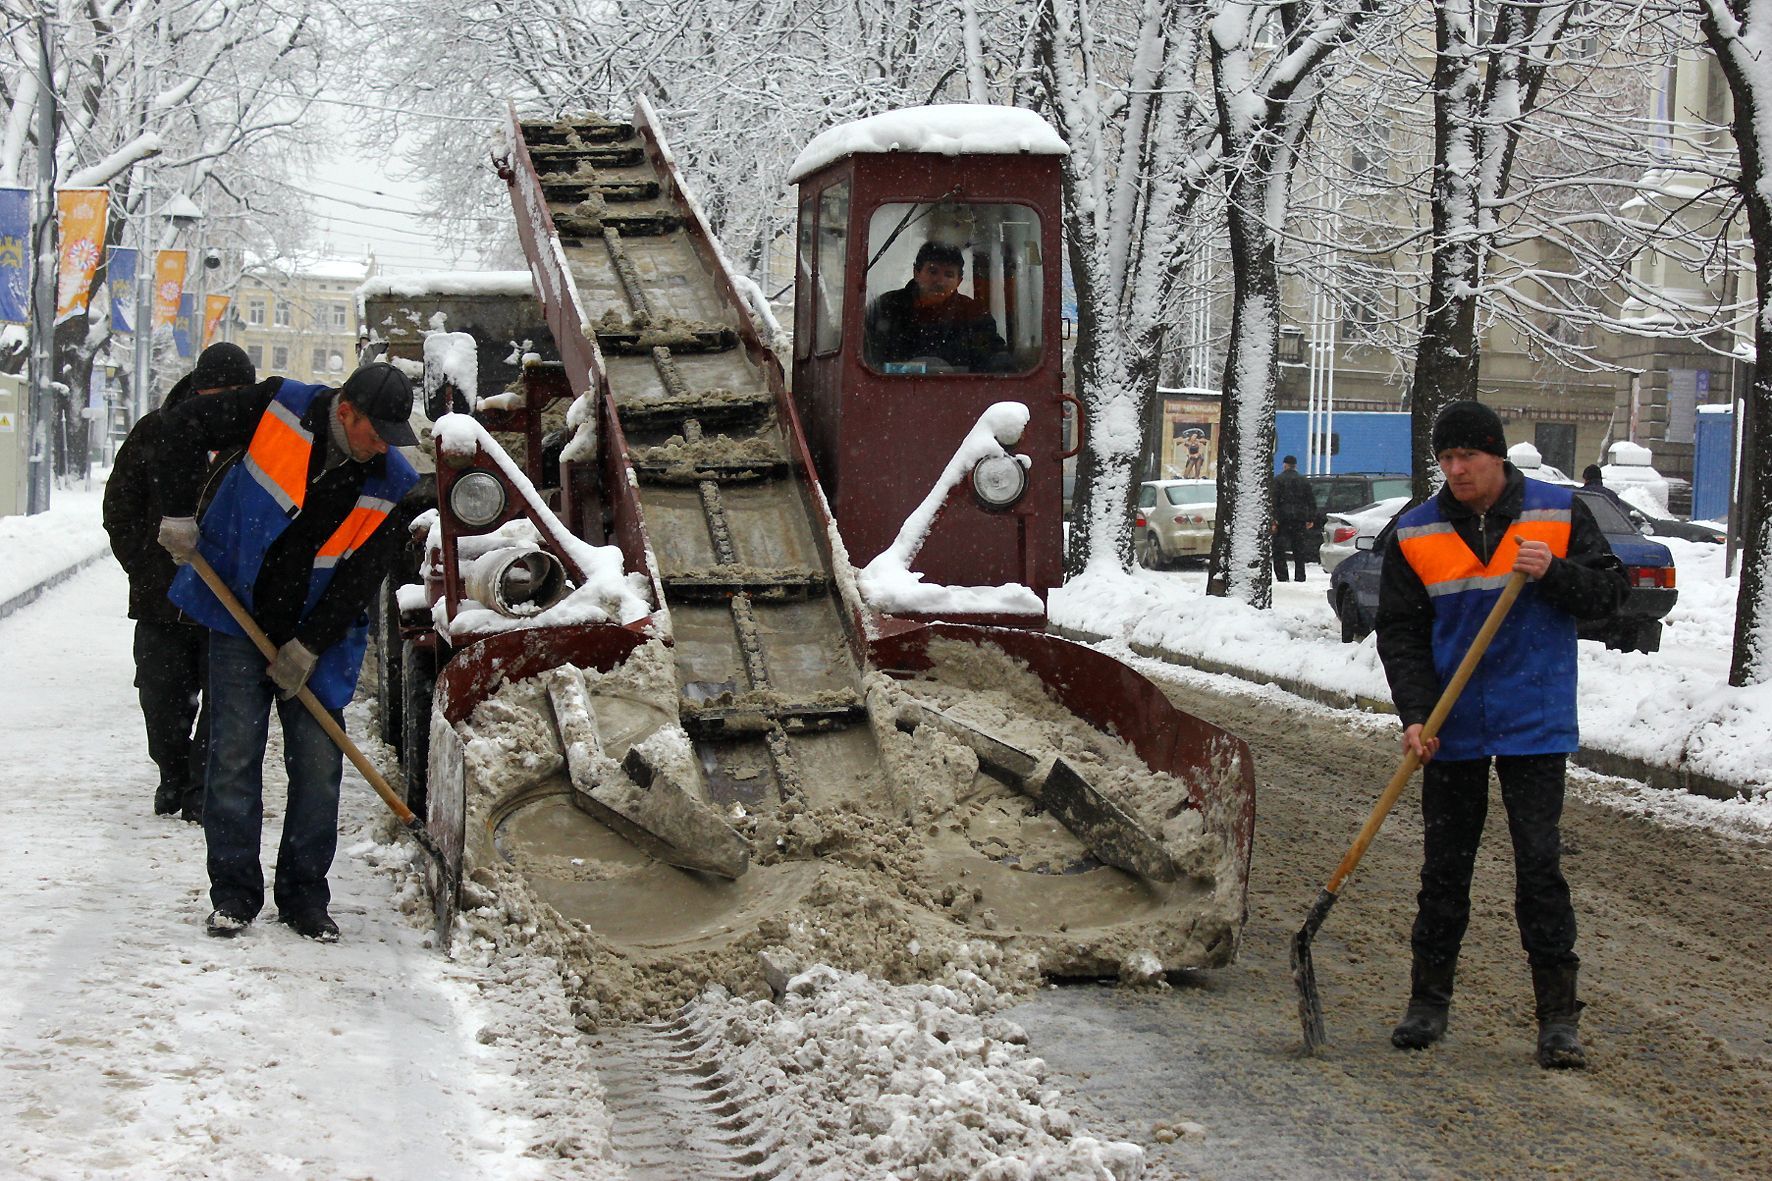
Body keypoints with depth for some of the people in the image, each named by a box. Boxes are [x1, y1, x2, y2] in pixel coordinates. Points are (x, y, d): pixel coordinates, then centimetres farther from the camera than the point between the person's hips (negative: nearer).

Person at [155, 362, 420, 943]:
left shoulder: (393, 486, -11)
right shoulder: (280, 409, -14)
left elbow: (359, 581, -8)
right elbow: (186, 426, -5)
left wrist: (309, 647, -13)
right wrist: (179, 514, -9)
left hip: (317, 637, 2)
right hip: (239, 618, -1)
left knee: (318, 764, -1)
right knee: (235, 756, -4)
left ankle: (305, 897, 11)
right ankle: (234, 894, 5)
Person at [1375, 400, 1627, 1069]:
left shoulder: (1559, 514, -1)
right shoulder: (1415, 534, 1)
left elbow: (1609, 590, 3)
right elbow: (1399, 632, 0)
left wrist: (1554, 574, -17)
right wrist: (1416, 714, -12)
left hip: (1535, 726, -2)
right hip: (1451, 730, 2)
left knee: (1539, 865, -4)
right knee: (1444, 869, 8)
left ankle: (1559, 1015, 1)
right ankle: (1429, 1002, 19)